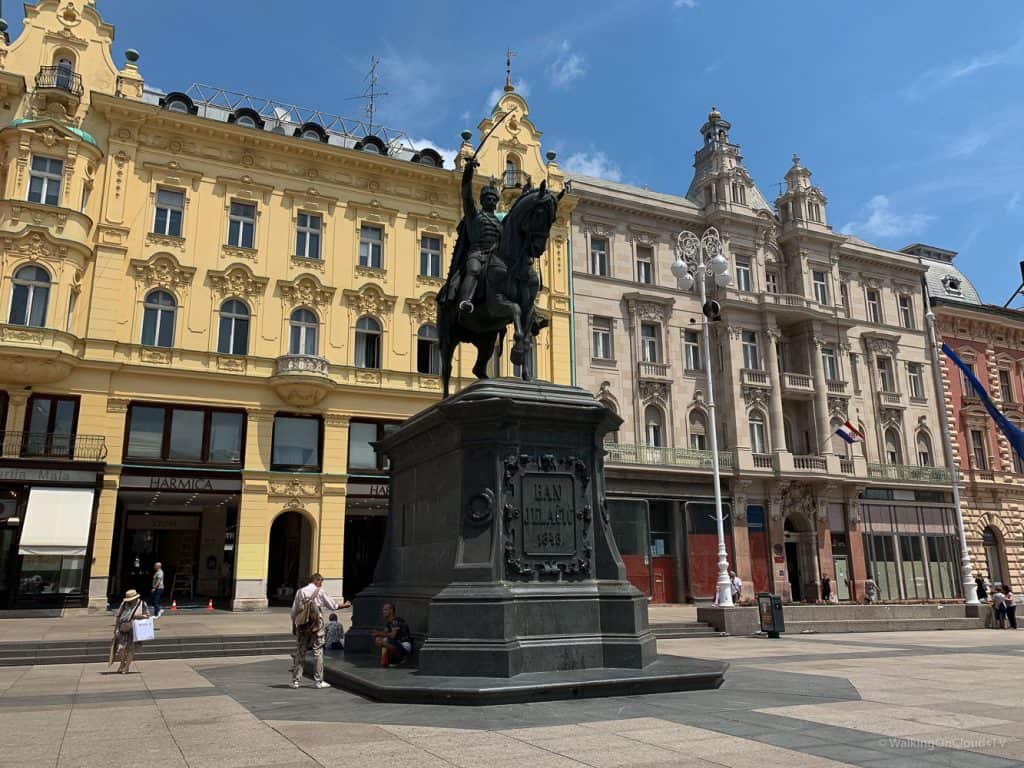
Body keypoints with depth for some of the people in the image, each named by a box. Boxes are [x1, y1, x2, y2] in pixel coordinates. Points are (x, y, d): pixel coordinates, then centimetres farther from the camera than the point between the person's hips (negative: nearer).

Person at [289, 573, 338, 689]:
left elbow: (293, 611, 7)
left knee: (299, 652, 9)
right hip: (316, 624, -3)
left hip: (301, 625, 3)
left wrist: (293, 626, 15)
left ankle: (295, 680, 9)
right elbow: (333, 606, 5)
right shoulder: (320, 592, -2)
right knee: (318, 652, 3)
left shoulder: (300, 591, 7)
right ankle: (318, 681, 5)